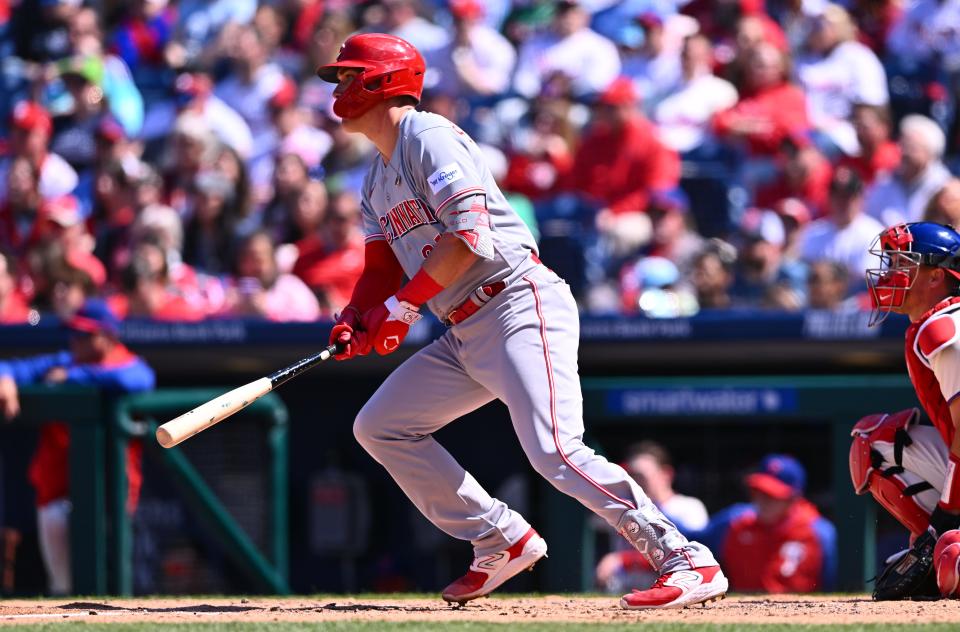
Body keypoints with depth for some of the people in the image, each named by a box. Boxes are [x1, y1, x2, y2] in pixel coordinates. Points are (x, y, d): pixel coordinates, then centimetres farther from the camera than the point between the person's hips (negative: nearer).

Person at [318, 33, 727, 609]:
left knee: (555, 450, -24)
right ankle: (504, 541, 11)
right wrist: (354, 320, 0)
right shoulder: (378, 179, 21)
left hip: (521, 305, -11)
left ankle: (689, 562, -25)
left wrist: (402, 304, -17)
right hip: (465, 334, 11)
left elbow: (469, 237, -19)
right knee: (379, 426, 10)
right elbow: (381, 268, 20)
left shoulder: (428, 138, -9)